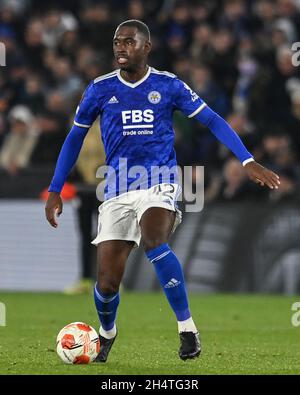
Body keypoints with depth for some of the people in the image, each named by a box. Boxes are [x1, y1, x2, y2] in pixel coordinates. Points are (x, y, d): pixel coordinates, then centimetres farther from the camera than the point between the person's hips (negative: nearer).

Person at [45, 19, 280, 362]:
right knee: (107, 283, -4)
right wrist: (55, 191, 10)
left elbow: (212, 121, 2)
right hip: (117, 190, 2)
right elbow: (75, 137, 13)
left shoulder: (169, 86, 0)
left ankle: (187, 328, -23)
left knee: (152, 242, -34)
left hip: (159, 183, -2)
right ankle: (106, 332, 31)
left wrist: (248, 162, -9)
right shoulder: (100, 89, 4)